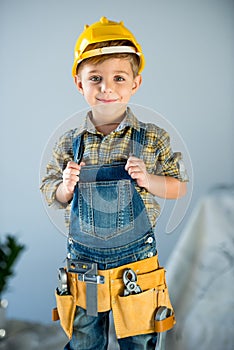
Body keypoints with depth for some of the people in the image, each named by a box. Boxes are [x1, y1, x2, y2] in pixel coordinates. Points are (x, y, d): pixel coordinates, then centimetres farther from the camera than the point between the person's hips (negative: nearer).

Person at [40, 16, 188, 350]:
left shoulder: (153, 139, -7)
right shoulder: (70, 143, -3)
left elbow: (179, 187, 0)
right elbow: (50, 193, 7)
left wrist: (148, 180, -18)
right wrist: (65, 187, -15)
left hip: (136, 265, -1)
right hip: (82, 265, 2)